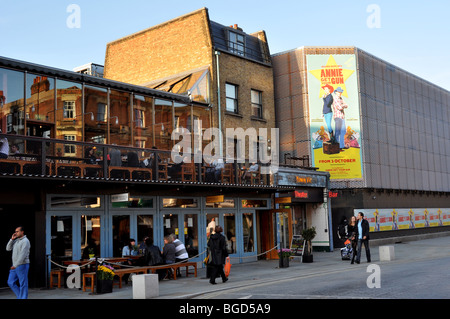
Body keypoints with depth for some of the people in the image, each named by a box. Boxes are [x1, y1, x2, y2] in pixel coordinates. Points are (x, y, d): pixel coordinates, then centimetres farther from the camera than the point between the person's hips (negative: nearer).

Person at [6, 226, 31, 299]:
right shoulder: (16, 240, 15)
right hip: (15, 266, 9)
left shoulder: (25, 241, -12)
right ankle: (20, 296, 19)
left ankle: (23, 297, 2)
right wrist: (12, 239, 3)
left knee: (23, 284, -3)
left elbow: (23, 255, -19)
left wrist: (15, 265, -22)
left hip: (22, 265, -9)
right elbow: (8, 248, 14)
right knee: (11, 282, 10)